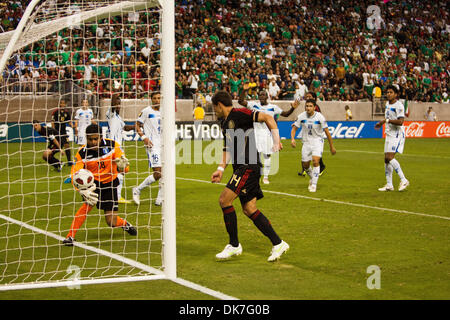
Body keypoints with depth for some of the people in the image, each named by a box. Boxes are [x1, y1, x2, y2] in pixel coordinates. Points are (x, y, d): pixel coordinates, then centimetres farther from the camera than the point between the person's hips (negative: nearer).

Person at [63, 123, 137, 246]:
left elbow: (125, 167, -11)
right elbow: (75, 175, -21)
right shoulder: (82, 153, -17)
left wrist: (122, 166, -36)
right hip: (93, 183, -1)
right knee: (89, 203, -32)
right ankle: (70, 236, -24)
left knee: (112, 222, -3)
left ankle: (125, 224, 35)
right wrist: (83, 190, -39)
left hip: (110, 183, 1)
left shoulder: (112, 145, -14)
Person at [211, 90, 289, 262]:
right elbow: (228, 150, 23)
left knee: (224, 200, -13)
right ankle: (278, 243, 11)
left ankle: (234, 245, -4)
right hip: (240, 168, 9)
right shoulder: (225, 124, 20)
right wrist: (220, 169, 10)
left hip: (249, 166, -9)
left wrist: (276, 142, -19)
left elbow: (267, 118, -16)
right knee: (249, 209, 5)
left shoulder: (239, 114, -8)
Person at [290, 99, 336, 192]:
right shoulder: (301, 116, -9)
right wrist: (292, 139, -20)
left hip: (317, 141, -3)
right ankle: (312, 178, 38)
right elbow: (294, 128, 0)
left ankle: (314, 184, -13)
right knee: (305, 165, 6)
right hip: (306, 142, 3)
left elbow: (327, 132, -8)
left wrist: (331, 147, -5)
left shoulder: (320, 117, -15)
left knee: (315, 161, -23)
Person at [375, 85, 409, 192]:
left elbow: (400, 121, -23)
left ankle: (404, 180, -12)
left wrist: (386, 120, -22)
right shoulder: (387, 104, 13)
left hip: (397, 135, -9)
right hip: (389, 134, 9)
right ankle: (389, 185, 13)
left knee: (390, 157, -19)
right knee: (386, 159, 7)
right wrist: (381, 123, 15)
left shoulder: (399, 105, -14)